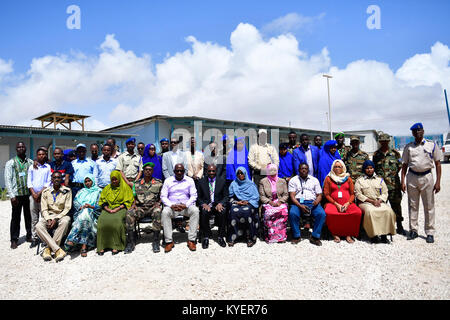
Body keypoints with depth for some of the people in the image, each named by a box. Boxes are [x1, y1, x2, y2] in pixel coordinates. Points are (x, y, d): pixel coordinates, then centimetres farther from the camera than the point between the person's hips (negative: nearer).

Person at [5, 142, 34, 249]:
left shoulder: (30, 162, 8)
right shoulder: (10, 163, 1)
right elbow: (7, 180, -3)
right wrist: (12, 195, -8)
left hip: (29, 193, 2)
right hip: (17, 194, -2)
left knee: (29, 216, 9)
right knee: (16, 218, 4)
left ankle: (29, 236, 22)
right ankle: (14, 240, 13)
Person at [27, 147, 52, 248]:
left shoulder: (49, 167, 4)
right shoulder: (32, 167, 11)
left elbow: (48, 182, -1)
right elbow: (29, 182, 7)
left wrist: (39, 193, -9)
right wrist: (34, 194, -5)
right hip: (33, 196, 2)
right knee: (34, 219, 4)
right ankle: (34, 238, 10)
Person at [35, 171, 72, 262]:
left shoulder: (67, 191, -2)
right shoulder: (46, 192, 5)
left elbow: (67, 208, -5)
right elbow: (44, 209, 3)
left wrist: (56, 219, -16)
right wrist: (48, 219, -15)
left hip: (62, 215, -2)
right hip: (49, 215, 2)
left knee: (65, 221, -37)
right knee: (38, 226, -28)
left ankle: (49, 248, -27)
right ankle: (57, 249, -32)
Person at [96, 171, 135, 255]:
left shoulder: (125, 187, 8)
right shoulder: (107, 188, 20)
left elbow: (127, 202, 1)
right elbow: (102, 201, 14)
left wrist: (117, 209, -12)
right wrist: (107, 209, -6)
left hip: (120, 208, -3)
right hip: (108, 209, 3)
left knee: (116, 220, -35)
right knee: (102, 220, -28)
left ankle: (116, 246, -30)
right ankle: (102, 246, -26)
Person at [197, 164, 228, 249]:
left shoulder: (222, 181, 8)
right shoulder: (201, 181, 9)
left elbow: (226, 196, 6)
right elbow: (199, 197, 8)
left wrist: (220, 204, -14)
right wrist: (204, 204, -13)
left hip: (218, 205, 0)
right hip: (206, 205, 0)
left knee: (223, 212, -33)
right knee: (204, 212, -33)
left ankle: (221, 237, -17)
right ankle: (206, 237, -17)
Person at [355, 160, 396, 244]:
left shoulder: (380, 179, 19)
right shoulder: (360, 180, 10)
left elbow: (385, 193, 12)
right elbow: (358, 194, -1)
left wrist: (379, 201, -8)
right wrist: (371, 201, -10)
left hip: (379, 202, 3)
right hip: (365, 203, -3)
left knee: (388, 211, -27)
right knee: (370, 211, -35)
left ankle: (384, 235, -21)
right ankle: (373, 235, -27)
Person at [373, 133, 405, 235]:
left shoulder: (395, 153, 6)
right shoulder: (376, 154, 10)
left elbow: (400, 166, 9)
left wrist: (393, 174, 1)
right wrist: (380, 176, 5)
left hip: (394, 184, -1)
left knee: (396, 204, 4)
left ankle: (399, 227, 14)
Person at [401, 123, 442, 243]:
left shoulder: (432, 145, 3)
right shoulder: (408, 147, 7)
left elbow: (437, 164, 3)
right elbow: (404, 165, 8)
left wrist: (438, 182, -4)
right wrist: (402, 182, 1)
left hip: (426, 177, -1)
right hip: (412, 177, 2)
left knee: (429, 206, 2)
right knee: (412, 206, 7)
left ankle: (430, 232, 11)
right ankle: (413, 230, 16)